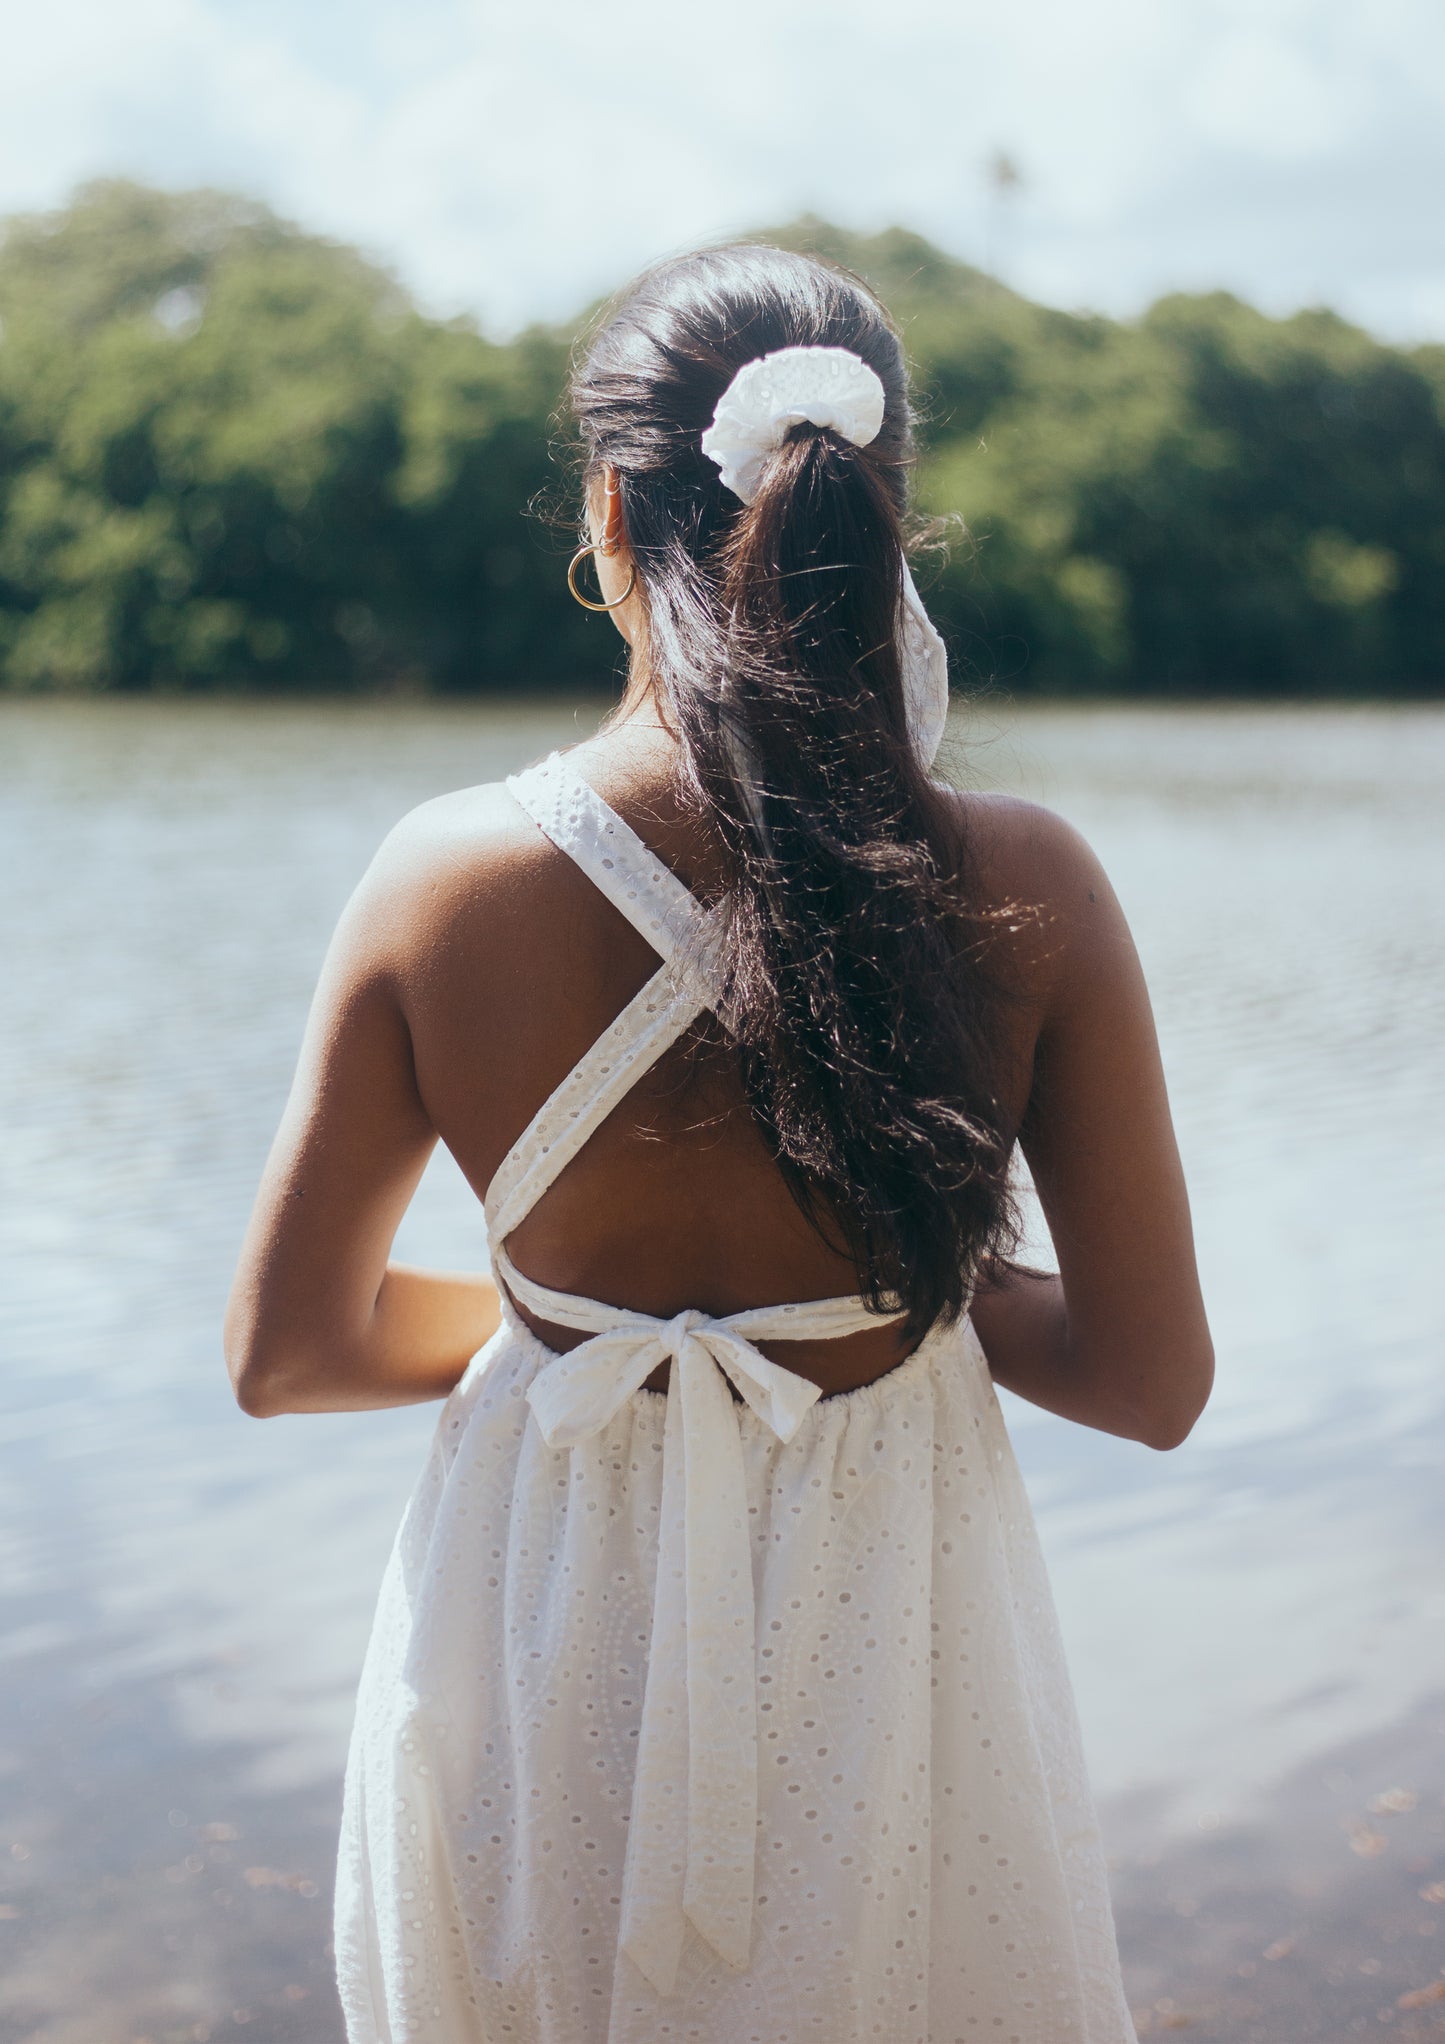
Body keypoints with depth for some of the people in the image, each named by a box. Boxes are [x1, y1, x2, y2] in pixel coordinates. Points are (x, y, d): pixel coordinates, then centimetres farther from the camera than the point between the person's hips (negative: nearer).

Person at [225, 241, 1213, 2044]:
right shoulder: (1026, 893, -17)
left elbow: (284, 1351, -6)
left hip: (538, 1666, 1)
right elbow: (1152, 1382, -10)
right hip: (885, 1666, 0)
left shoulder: (444, 880, -16)